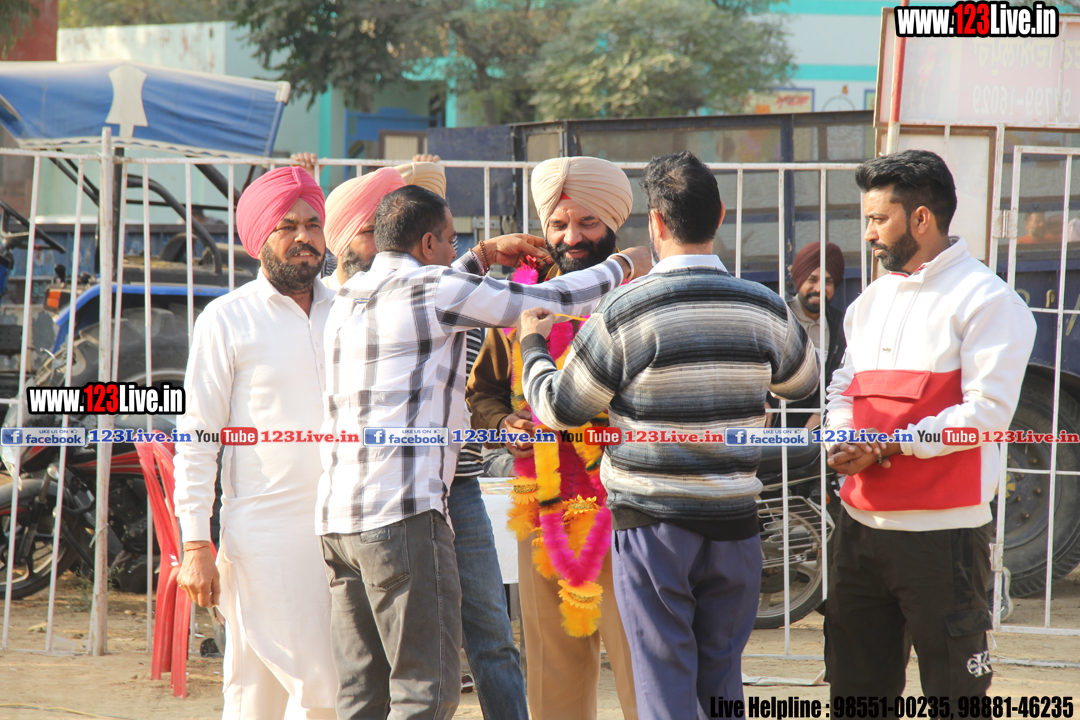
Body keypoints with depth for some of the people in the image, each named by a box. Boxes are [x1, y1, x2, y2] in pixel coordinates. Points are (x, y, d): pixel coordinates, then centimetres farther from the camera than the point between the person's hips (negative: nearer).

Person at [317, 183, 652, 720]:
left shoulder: (348, 301, 18)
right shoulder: (434, 288, -4)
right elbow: (551, 301, 2)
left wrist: (486, 254, 41)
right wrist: (624, 267, 18)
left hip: (337, 514, 8)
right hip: (401, 512, -8)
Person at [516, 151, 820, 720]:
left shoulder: (623, 312, -13)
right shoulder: (764, 309, 0)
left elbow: (557, 409, -3)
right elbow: (802, 380, 20)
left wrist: (532, 344, 16)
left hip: (652, 525, -4)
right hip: (734, 523, 4)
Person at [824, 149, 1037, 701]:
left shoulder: (985, 299, -8)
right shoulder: (871, 300, 17)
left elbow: (987, 410, -17)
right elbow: (844, 388, 20)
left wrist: (885, 449, -19)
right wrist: (841, 438, -4)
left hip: (943, 533, -7)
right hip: (861, 526, 7)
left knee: (954, 695, -2)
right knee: (856, 690, 13)